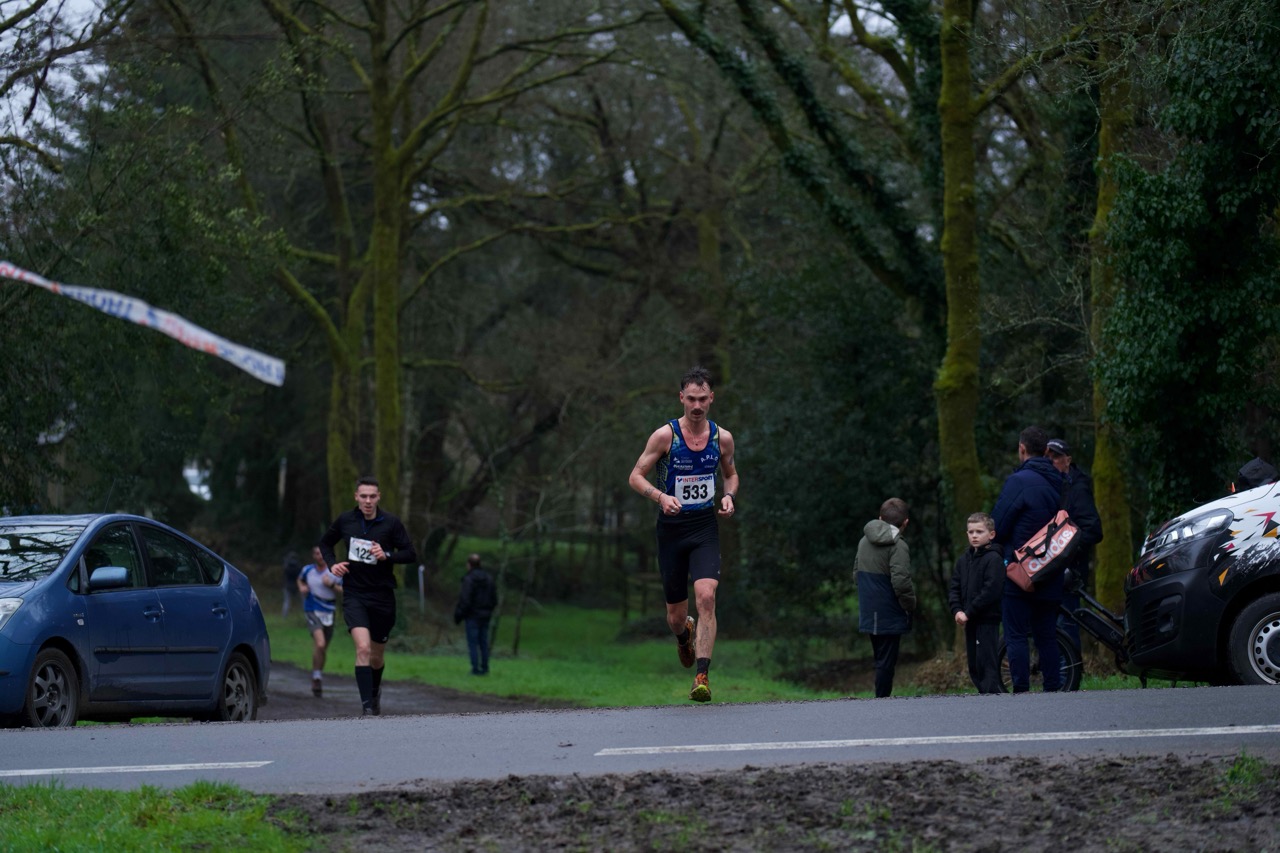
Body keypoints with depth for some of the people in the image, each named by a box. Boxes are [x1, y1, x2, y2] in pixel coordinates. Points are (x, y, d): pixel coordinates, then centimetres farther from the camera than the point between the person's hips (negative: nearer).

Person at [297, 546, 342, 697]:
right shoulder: (307, 570, 3)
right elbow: (299, 579, 24)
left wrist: (332, 585, -19)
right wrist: (301, 587, 3)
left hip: (329, 612, 2)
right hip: (313, 612, -2)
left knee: (323, 650, 12)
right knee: (319, 644, -23)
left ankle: (319, 676, 32)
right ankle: (316, 676, -12)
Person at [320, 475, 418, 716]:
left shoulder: (390, 523, -5)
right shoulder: (345, 521, 0)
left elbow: (411, 554, -4)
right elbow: (325, 543, 17)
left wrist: (387, 556, -21)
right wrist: (332, 564, -1)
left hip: (382, 596, 1)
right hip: (354, 595, -1)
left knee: (377, 656, 14)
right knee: (363, 648, -21)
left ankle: (375, 691, 44)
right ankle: (366, 705, -20)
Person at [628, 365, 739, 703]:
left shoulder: (722, 438, 1)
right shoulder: (665, 435, -8)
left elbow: (731, 473, 20)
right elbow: (636, 476, -4)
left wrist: (729, 496, -2)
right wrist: (660, 496, -22)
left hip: (705, 527, 1)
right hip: (671, 528, -1)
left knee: (706, 596, -22)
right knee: (676, 615, 7)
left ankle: (702, 677, -21)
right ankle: (684, 634, 46)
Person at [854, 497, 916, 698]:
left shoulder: (864, 542, 9)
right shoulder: (898, 546, -16)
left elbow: (856, 573, 18)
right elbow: (901, 581, -23)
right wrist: (910, 606, -8)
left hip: (869, 613, 7)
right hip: (890, 614, -7)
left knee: (881, 660, 17)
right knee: (887, 661, -3)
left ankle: (881, 697, 19)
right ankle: (882, 699, -4)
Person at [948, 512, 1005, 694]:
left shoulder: (994, 559, -10)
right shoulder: (963, 560, 14)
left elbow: (991, 591, -17)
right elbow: (954, 588, 13)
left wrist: (969, 613, -16)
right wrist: (957, 610, -5)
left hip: (988, 620, -8)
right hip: (970, 621, 8)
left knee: (987, 665, -11)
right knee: (974, 667, 10)